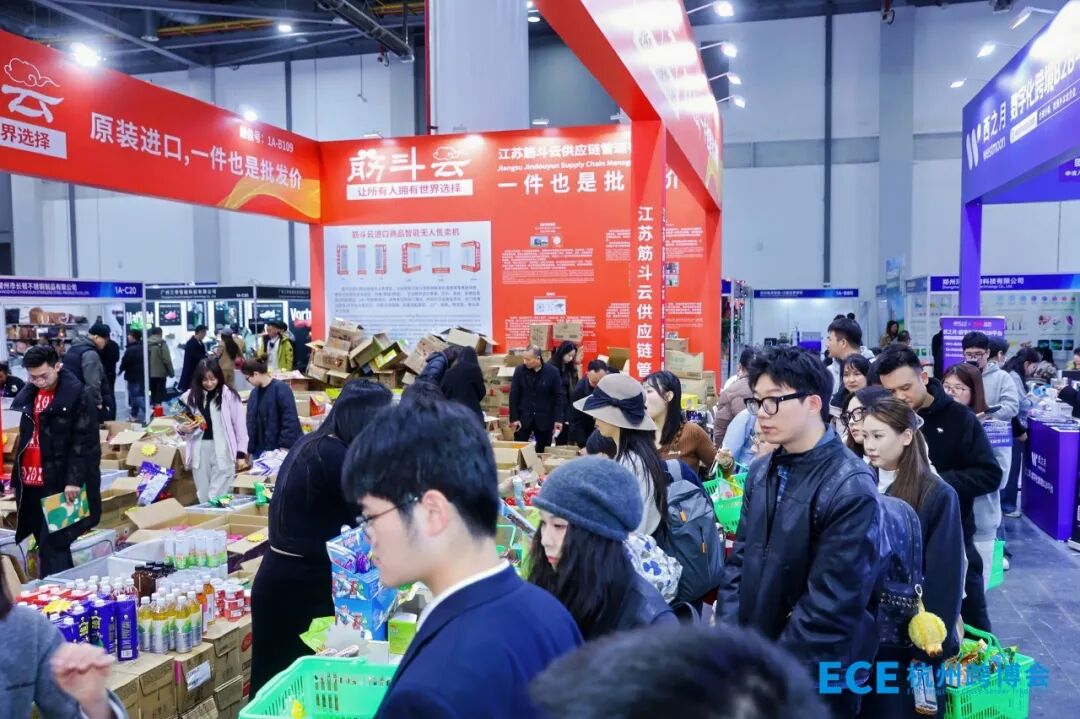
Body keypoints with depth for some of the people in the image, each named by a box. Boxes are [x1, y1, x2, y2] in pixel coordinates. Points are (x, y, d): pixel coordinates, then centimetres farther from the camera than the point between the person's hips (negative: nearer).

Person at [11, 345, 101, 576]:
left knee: (52, 547, -6)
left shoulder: (79, 395, -10)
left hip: (60, 483, -7)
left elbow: (84, 442, -13)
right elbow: (22, 436, 18)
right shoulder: (27, 395, 10)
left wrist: (75, 479, -18)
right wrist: (15, 475, 14)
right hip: (30, 483, 7)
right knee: (45, 543, 13)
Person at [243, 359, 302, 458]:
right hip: (259, 449, 7)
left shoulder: (281, 388, -13)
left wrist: (285, 445, -19)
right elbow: (251, 422, 14)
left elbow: (290, 420, -16)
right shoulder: (254, 393, 9)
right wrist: (249, 448, 12)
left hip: (279, 449, -7)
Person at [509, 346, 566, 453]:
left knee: (543, 451, 8)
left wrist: (558, 419, -8)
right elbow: (514, 395, -3)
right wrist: (514, 418, -8)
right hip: (523, 417, 0)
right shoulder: (520, 370, -5)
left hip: (544, 419, 0)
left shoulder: (552, 372, -7)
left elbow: (559, 396, -3)